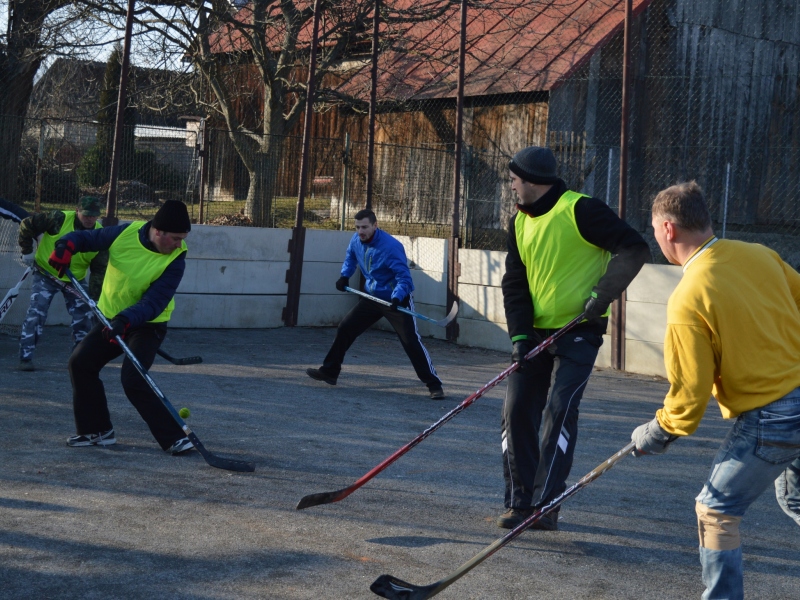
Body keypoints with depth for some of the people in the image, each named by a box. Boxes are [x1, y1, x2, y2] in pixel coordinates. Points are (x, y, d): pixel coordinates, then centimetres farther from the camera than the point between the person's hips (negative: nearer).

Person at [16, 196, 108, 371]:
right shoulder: (59, 219, -22)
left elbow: (99, 270, -7)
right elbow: (27, 224, -14)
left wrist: (94, 297, -11)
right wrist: (27, 251, -10)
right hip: (46, 274, -4)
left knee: (85, 316, 2)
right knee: (36, 313, -12)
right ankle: (25, 358, -5)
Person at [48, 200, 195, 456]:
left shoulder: (175, 260, -22)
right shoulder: (125, 233, -14)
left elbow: (154, 302, -27)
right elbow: (86, 238, -1)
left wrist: (126, 319, -43)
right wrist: (67, 245, -24)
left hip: (148, 325, -5)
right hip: (112, 317, 5)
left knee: (133, 379, -22)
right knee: (80, 363, 0)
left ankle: (174, 437, -16)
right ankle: (97, 430, 13)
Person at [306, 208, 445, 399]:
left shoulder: (391, 247, -27)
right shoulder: (357, 240, -4)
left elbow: (404, 277, -29)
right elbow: (350, 256, 20)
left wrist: (397, 298, -44)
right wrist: (345, 275, 6)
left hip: (397, 299, -7)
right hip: (372, 297, 7)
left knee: (411, 341, -15)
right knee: (345, 329, 7)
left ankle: (434, 385, -9)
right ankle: (329, 371, 22)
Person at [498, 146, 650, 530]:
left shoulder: (580, 211, -14)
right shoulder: (520, 222, 8)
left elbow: (634, 249, -16)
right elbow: (515, 283, 6)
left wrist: (604, 293, -20)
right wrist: (519, 335, -6)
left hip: (579, 330, -7)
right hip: (535, 330, 7)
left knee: (560, 410, -15)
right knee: (517, 409, 1)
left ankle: (546, 505, -8)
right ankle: (520, 502, 11)